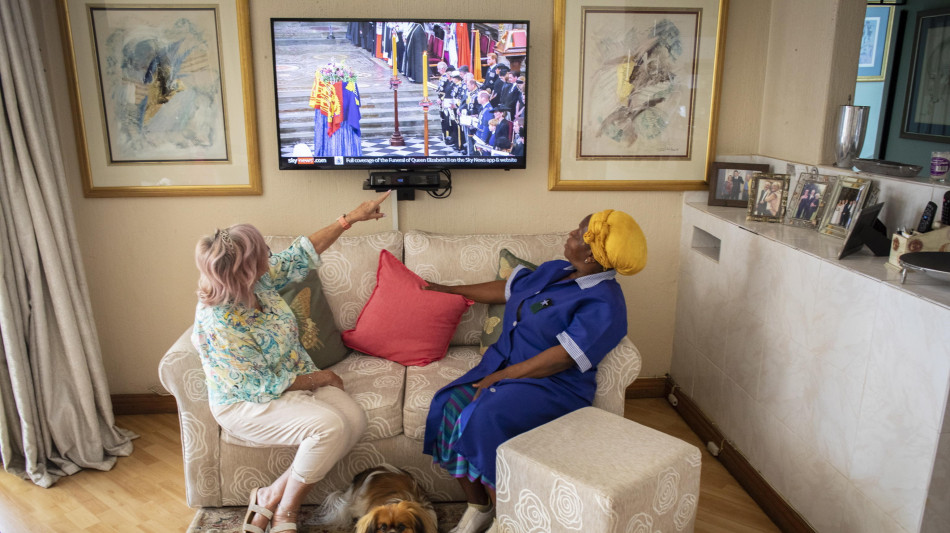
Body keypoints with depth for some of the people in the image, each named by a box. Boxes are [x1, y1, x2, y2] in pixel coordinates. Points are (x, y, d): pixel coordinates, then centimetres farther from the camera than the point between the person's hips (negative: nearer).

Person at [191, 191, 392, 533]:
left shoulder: (258, 278, -9)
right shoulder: (219, 324, -29)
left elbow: (301, 254, 5)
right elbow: (261, 387, -23)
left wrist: (350, 218, 4)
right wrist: (318, 379, -11)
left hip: (296, 378, 8)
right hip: (248, 403, -8)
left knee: (355, 419, -13)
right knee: (329, 426, -29)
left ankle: (271, 498, 0)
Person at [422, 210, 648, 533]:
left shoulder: (603, 304, -14)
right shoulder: (555, 271, 12)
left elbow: (560, 359, -21)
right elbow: (506, 290, 22)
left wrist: (499, 377, -20)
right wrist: (448, 290, 28)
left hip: (552, 386, -8)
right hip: (503, 363, 8)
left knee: (485, 419, -31)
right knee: (452, 406, -16)